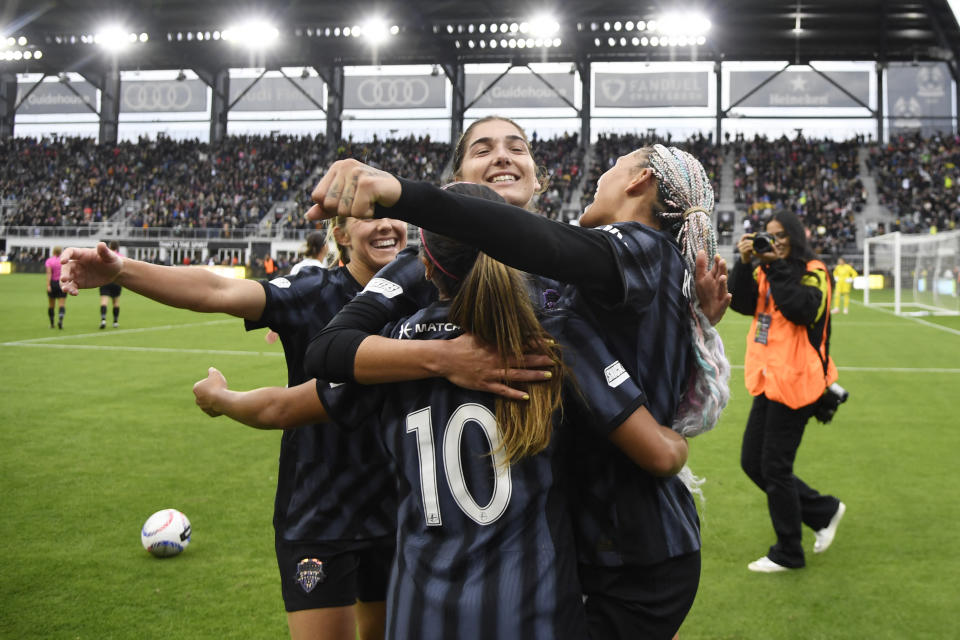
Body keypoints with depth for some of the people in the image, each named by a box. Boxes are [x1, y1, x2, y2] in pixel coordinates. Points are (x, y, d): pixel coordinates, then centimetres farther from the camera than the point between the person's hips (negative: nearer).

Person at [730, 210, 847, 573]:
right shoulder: (765, 270, 11)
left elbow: (803, 310, -25)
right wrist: (745, 263, -15)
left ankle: (787, 554, 15)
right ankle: (823, 512, 27)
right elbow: (741, 304, -4)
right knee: (752, 462, 11)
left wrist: (777, 269, -23)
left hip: (794, 380, -8)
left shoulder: (813, 271, -7)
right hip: (767, 380, 8)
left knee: (775, 468, -2)